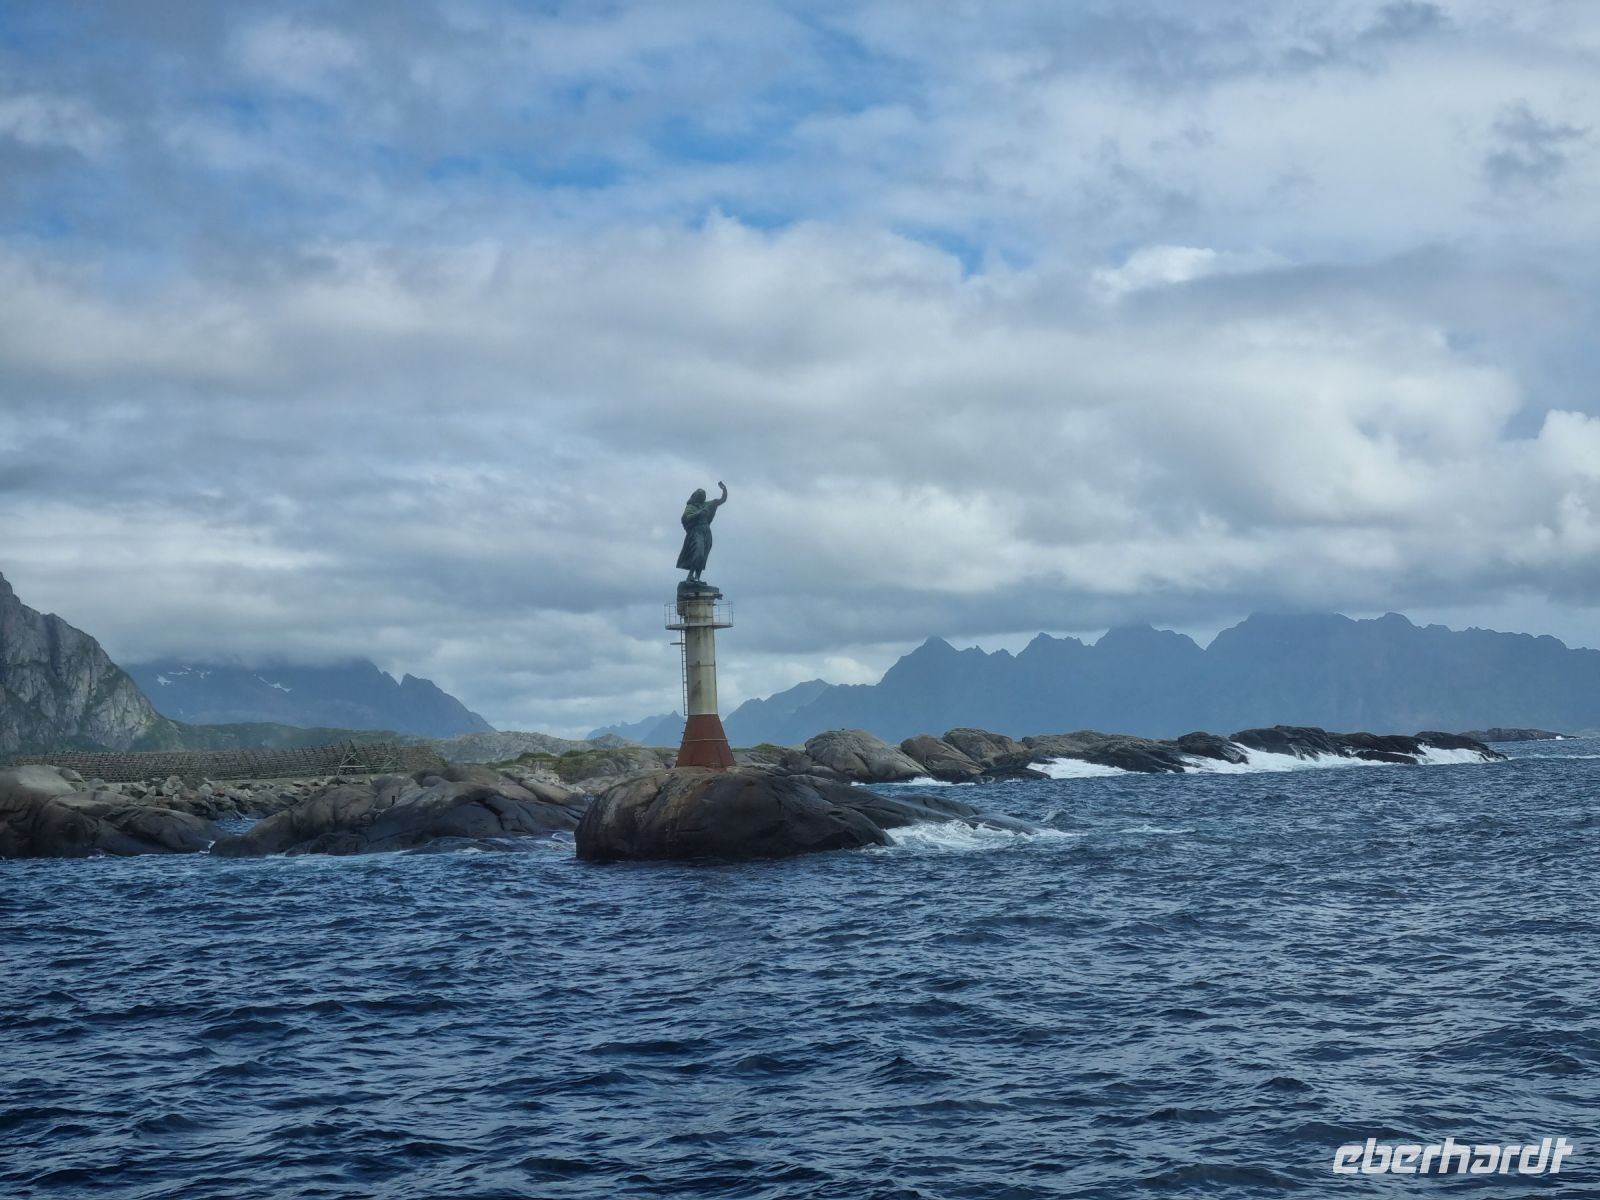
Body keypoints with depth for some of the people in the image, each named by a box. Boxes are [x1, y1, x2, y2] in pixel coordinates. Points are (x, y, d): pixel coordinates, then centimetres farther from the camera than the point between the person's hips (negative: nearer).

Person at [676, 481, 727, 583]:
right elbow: (685, 518, -10)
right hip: (696, 532, -6)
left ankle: (697, 578, -4)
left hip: (706, 533, 6)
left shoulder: (708, 505, 19)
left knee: (703, 557, -2)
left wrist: (724, 489, 8)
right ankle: (690, 576, -25)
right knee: (698, 554, -23)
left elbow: (723, 500, 22)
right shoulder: (690, 506, 5)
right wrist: (699, 513, -16)